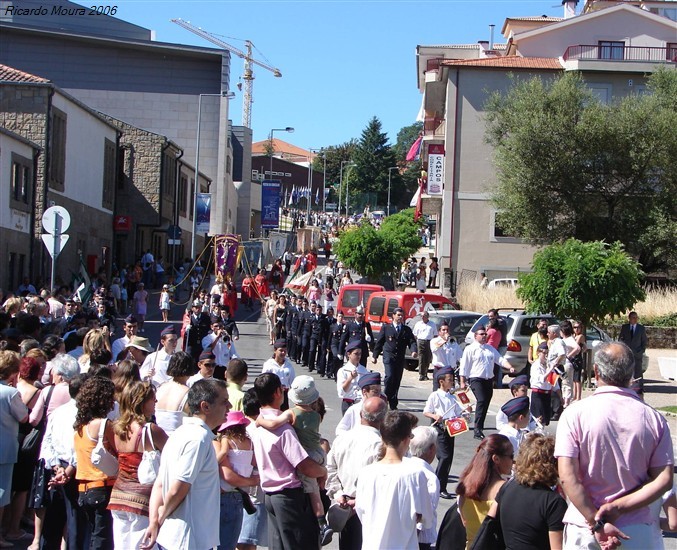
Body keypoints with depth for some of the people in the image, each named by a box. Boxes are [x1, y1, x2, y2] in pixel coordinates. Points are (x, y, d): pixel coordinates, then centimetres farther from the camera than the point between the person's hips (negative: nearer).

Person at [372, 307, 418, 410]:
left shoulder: (406, 330, 10)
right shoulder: (386, 328, 4)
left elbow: (412, 341, 1)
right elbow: (379, 342, 7)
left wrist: (414, 351, -19)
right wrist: (375, 356, 5)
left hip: (400, 358, 3)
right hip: (389, 356, -3)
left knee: (397, 380, 4)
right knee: (389, 376, -20)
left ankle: (393, 404, 11)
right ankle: (386, 397, -4)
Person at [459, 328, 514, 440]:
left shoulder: (490, 349, 20)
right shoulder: (470, 349, 1)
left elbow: (501, 360, 14)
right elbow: (464, 367, -2)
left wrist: (510, 367, -5)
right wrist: (462, 382, -8)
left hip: (489, 380, 7)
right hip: (476, 379, -7)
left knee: (486, 403, 7)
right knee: (481, 401, -21)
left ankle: (480, 426, 20)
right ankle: (478, 430, -24)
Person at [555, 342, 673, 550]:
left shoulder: (575, 413, -9)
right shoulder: (654, 419, -1)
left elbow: (568, 478, -16)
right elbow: (664, 480, -6)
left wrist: (598, 524, -14)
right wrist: (619, 508, -11)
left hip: (585, 529, -2)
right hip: (639, 531, 2)